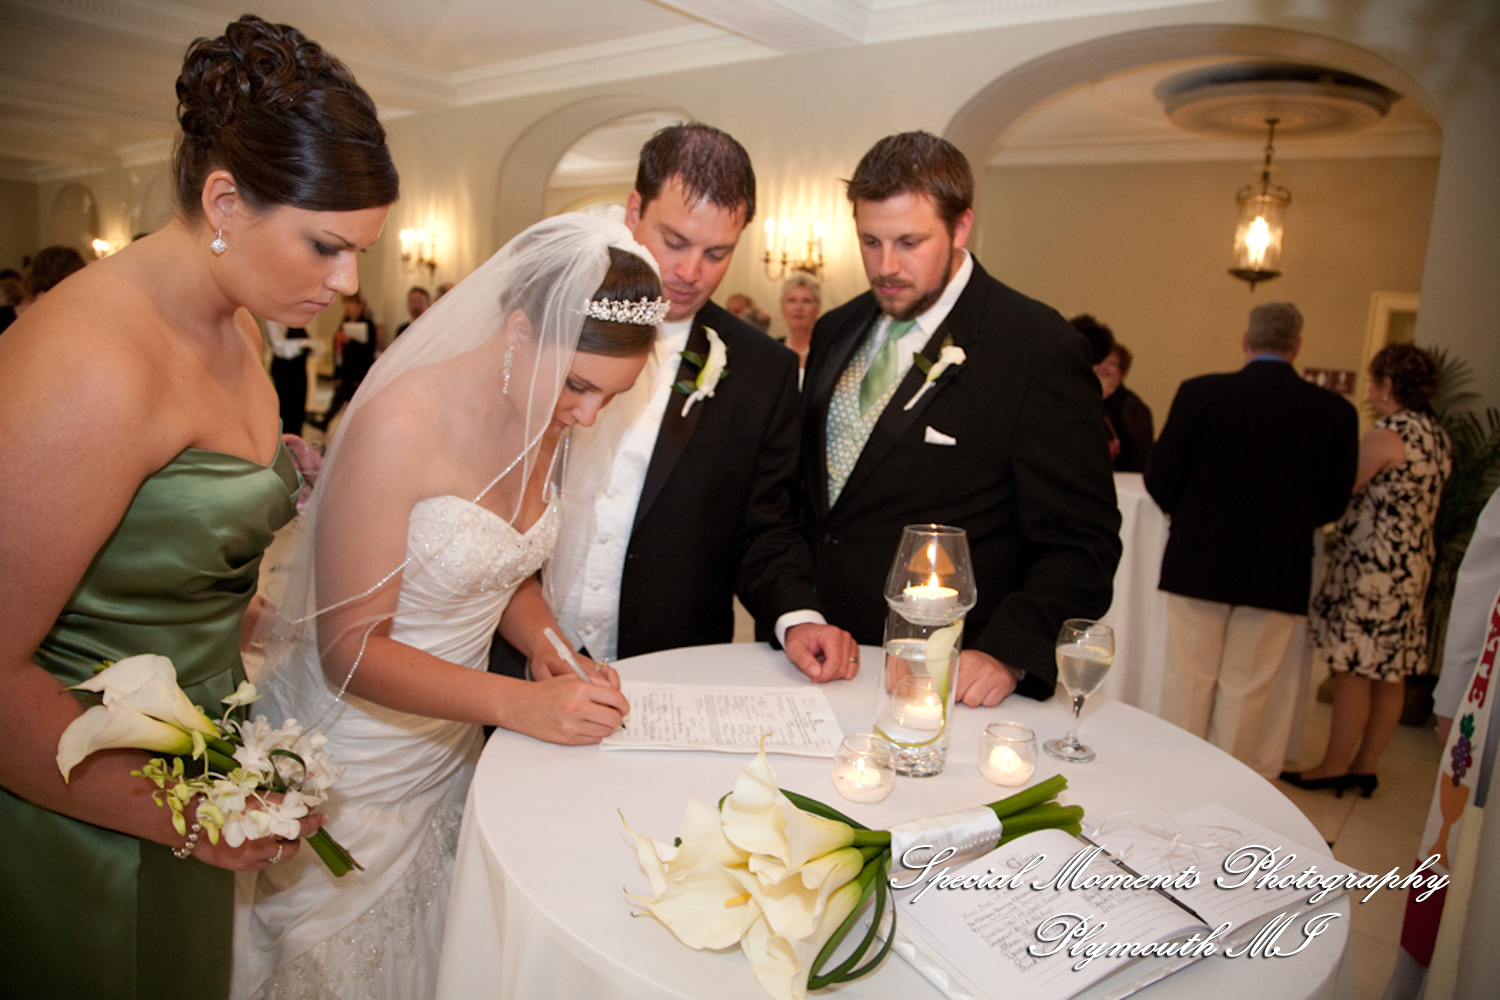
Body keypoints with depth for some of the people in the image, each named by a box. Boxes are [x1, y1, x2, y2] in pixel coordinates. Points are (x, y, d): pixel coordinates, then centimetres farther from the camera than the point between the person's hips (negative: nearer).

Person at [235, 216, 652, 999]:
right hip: (351, 756, -6)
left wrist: (548, 648, -10)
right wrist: (519, 704, -30)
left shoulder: (546, 416, -5)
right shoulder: (400, 425, -27)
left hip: (450, 744, 6)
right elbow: (349, 649, -23)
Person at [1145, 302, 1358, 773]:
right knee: (1245, 689, 11)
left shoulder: (1200, 393, -9)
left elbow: (1160, 481, -7)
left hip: (1199, 563, -1)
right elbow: (1334, 502, 3)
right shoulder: (1336, 411, -2)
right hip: (1280, 572, 2)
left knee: (1188, 680, 10)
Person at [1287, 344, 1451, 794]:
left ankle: (1335, 767, 8)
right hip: (1412, 565, 9)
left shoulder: (1385, 434, -15)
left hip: (1373, 566, -9)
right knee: (1390, 672, 12)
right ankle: (1365, 766, 22)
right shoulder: (1436, 434, 11)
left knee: (1353, 669, -1)